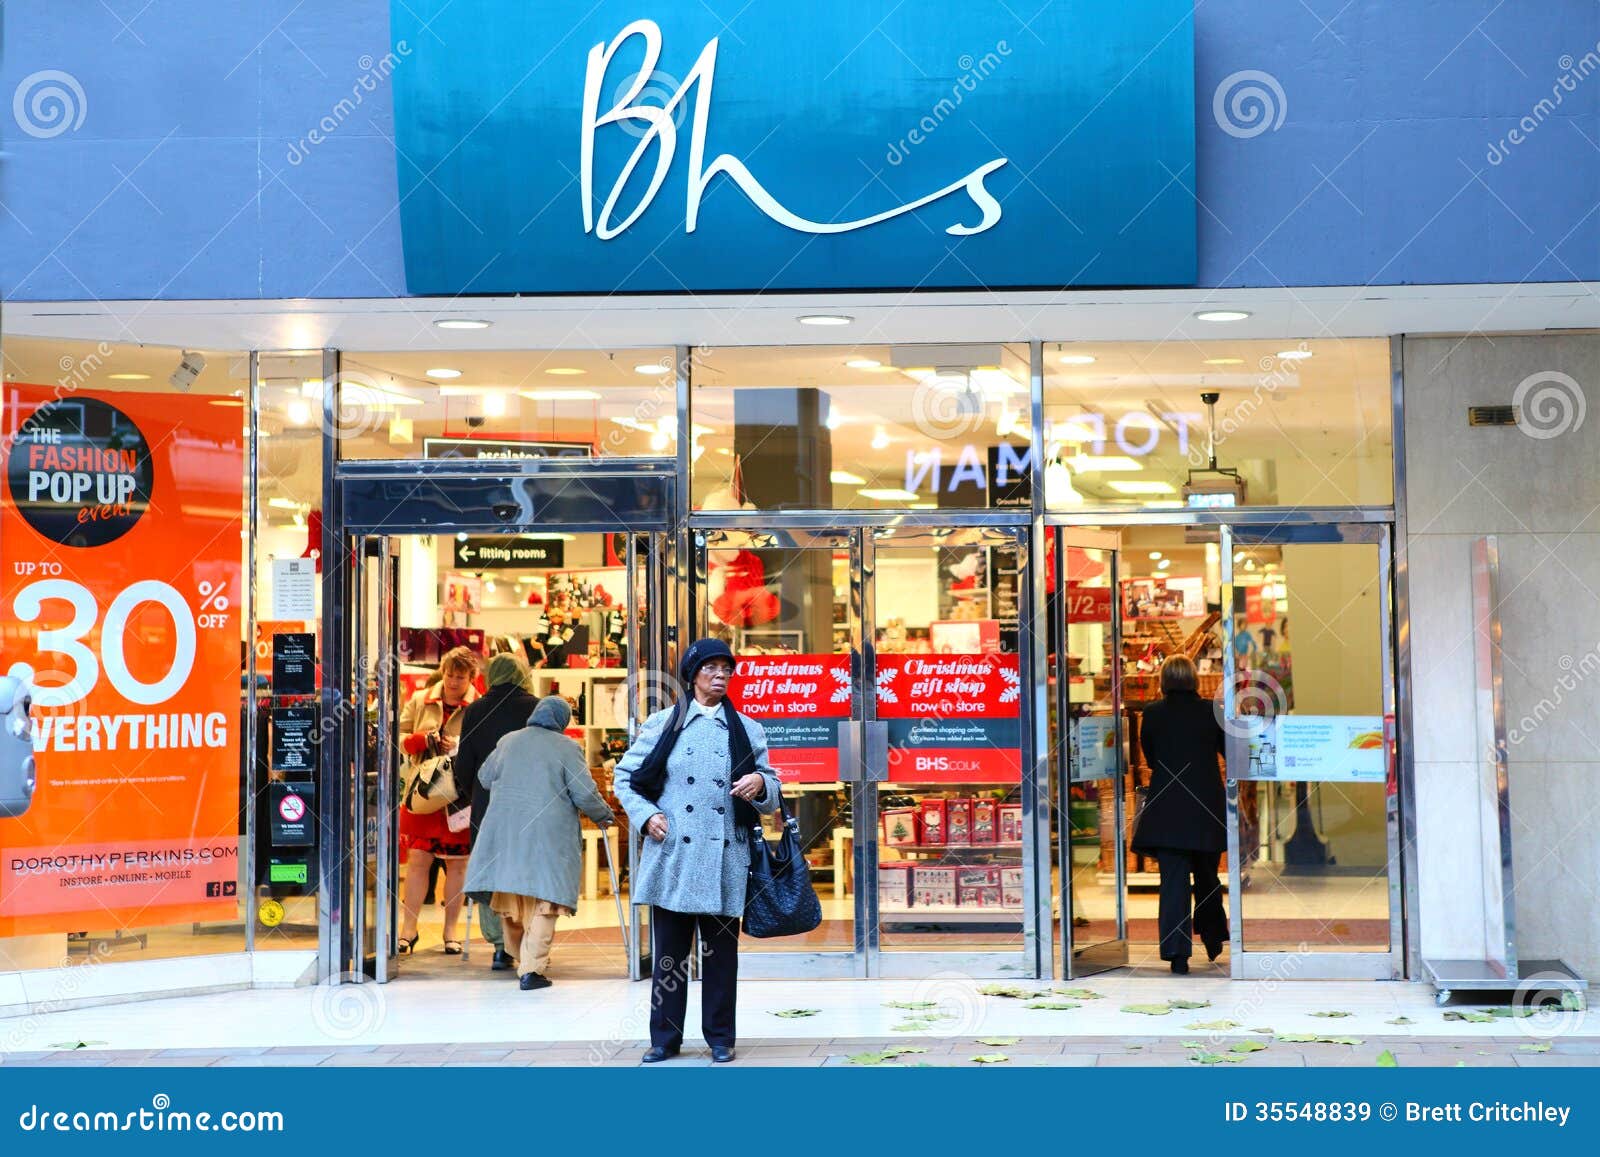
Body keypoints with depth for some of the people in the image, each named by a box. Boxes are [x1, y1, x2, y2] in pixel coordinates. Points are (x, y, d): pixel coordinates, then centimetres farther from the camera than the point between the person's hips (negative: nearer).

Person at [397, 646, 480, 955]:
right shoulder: (419, 701, 8)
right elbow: (400, 737, 10)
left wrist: (462, 747, -19)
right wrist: (423, 740, -9)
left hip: (461, 794, -1)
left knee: (457, 862, 5)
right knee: (417, 859, -1)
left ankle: (450, 931, 15)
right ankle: (408, 930, 6)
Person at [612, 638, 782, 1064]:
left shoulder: (746, 730, 13)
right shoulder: (662, 725, 9)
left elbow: (772, 793, 14)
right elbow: (624, 777, 12)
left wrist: (760, 783, -10)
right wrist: (646, 815, -4)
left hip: (724, 858, 1)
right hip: (673, 854, -1)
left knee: (721, 951, 4)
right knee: (669, 951, 2)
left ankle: (720, 1037, 13)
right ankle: (665, 1038, 10)